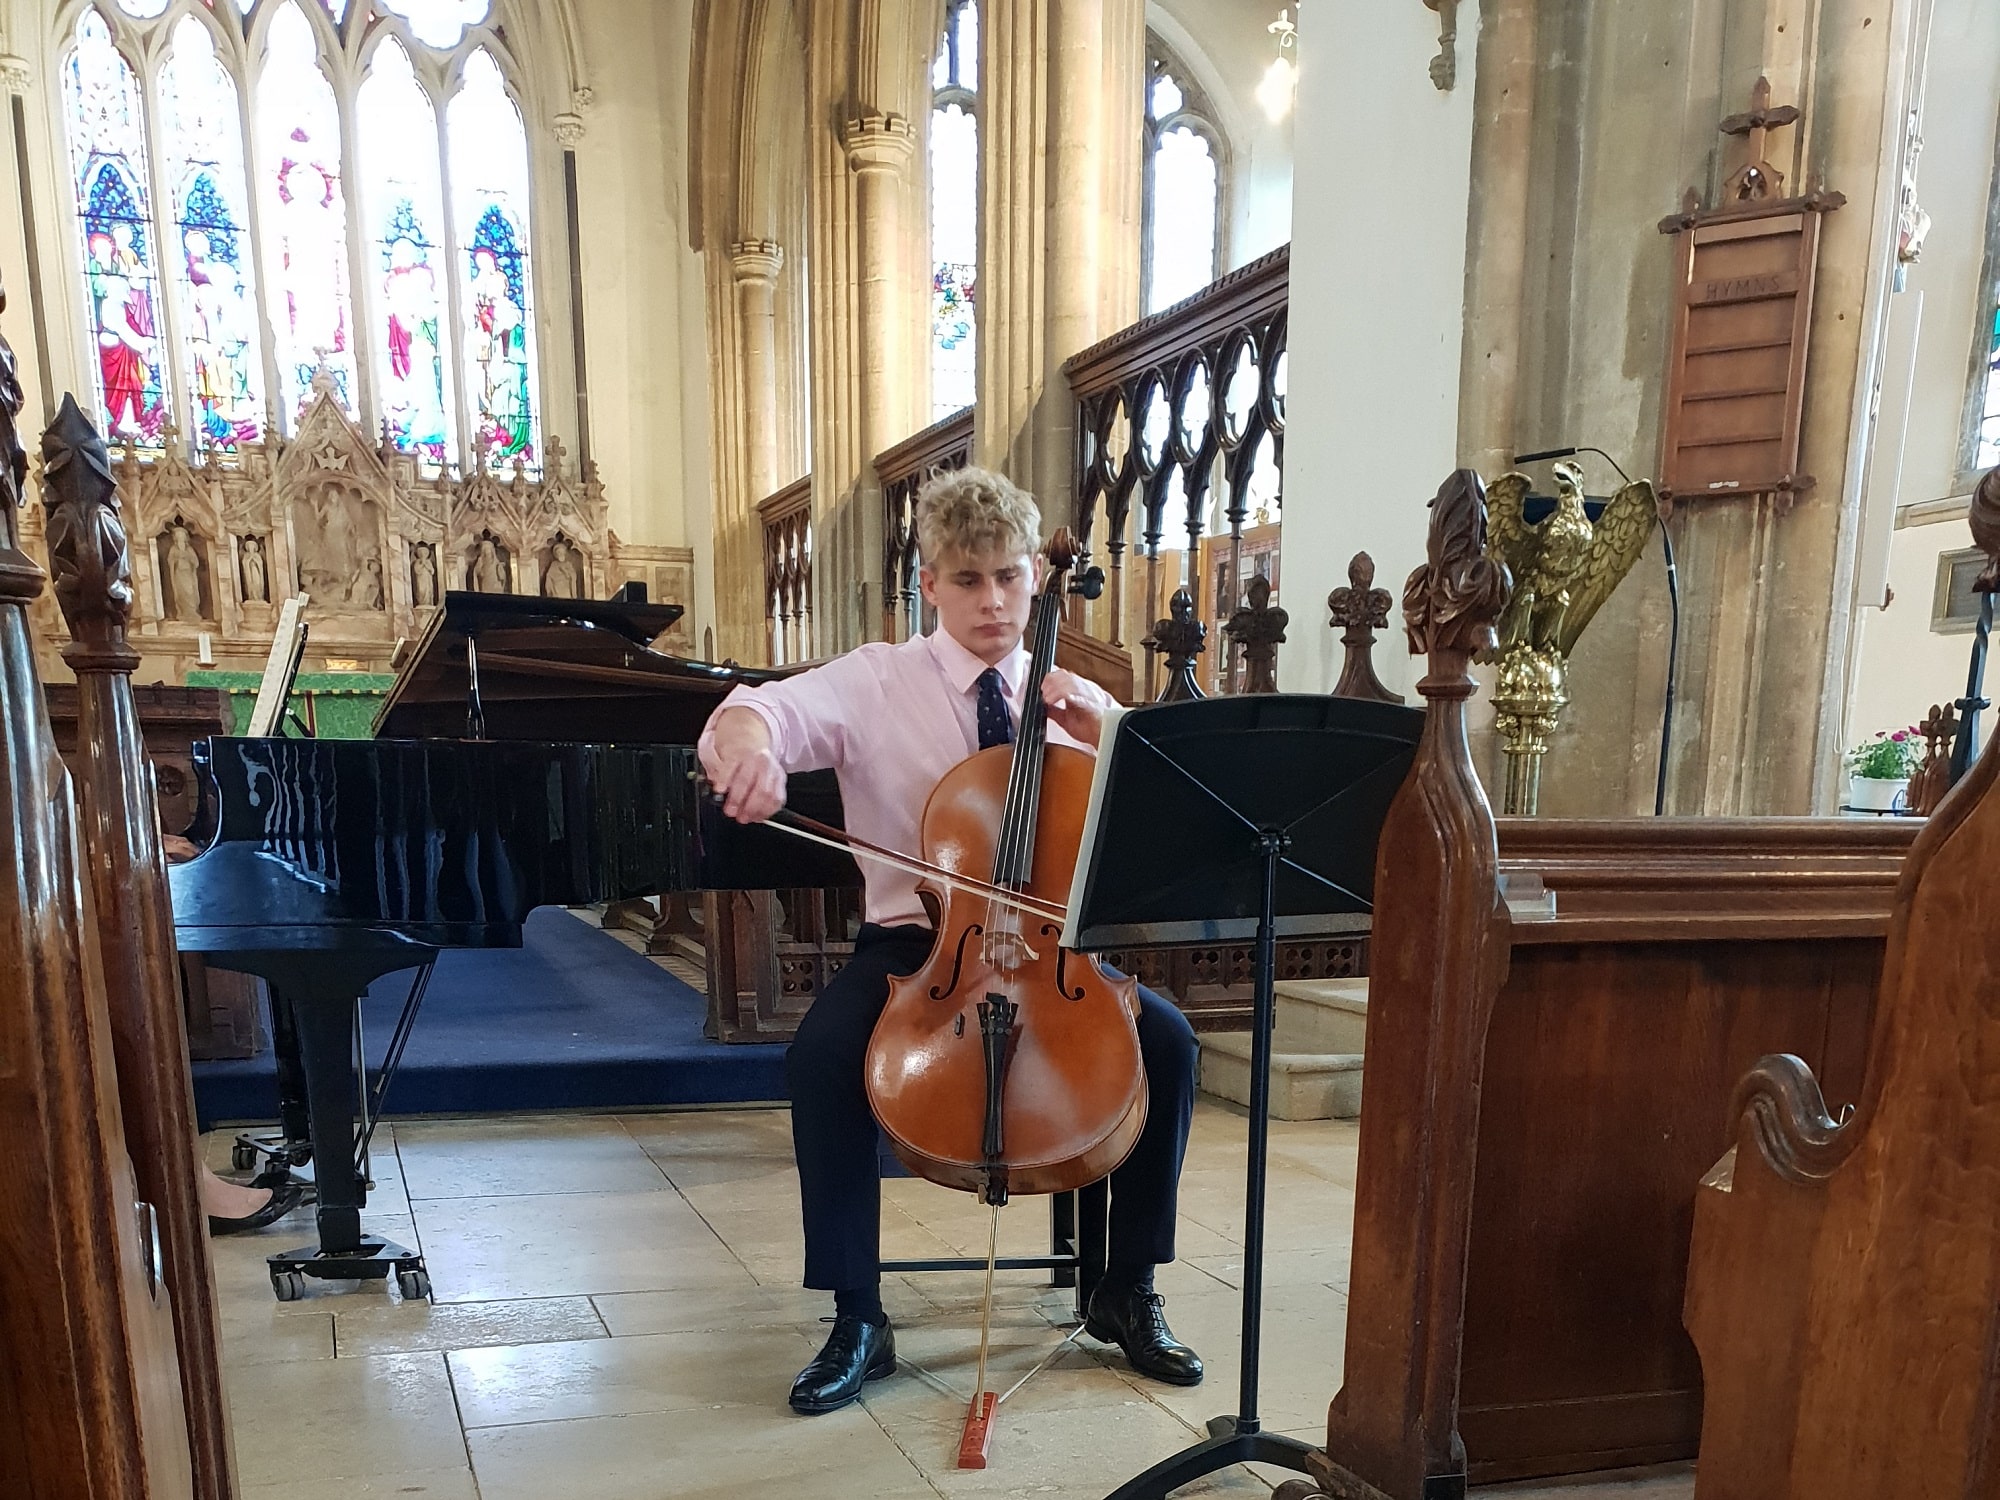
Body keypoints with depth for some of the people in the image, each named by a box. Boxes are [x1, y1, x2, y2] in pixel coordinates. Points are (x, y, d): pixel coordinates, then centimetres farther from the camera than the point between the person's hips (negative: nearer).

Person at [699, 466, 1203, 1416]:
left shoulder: (1071, 700, 7)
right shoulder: (876, 681, -1)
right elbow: (767, 710, -20)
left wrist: (1100, 732, -15)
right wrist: (748, 743, -44)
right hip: (910, 940, -1)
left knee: (1167, 1038, -21)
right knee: (822, 1052, -29)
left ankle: (1129, 1292, -1)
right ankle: (857, 1319, -11)